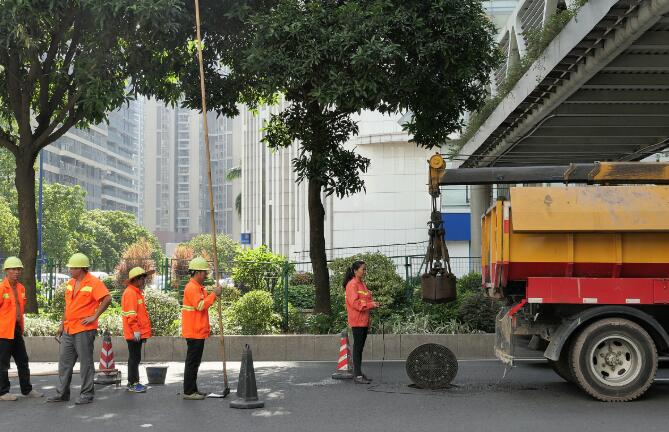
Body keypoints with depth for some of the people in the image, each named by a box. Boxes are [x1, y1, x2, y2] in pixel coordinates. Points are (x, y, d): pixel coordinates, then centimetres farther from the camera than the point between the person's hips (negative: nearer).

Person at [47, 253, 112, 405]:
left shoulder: (94, 283, -12)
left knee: (86, 363, 0)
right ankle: (62, 393, 20)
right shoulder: (71, 283, 14)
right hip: (68, 330, 8)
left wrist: (94, 316, -18)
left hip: (84, 330, -8)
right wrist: (62, 325, 19)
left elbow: (107, 299, -21)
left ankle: (87, 394, 8)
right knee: (64, 362, 11)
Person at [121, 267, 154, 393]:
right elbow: (131, 314, -20)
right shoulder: (130, 293, -14)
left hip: (139, 333, 10)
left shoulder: (137, 292, 18)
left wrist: (144, 331, 23)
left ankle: (133, 382, 22)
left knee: (135, 358, 15)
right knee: (135, 357, -5)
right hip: (134, 333, -10)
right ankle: (133, 384, 1)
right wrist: (136, 330, -21)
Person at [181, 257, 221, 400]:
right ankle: (188, 392, -2)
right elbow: (200, 306, -25)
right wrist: (214, 294, -20)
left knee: (195, 362, 14)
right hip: (194, 332, -10)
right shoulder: (191, 287, -15)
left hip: (198, 331, 10)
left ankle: (193, 390, 20)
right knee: (192, 362, -6)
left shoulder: (199, 287, 18)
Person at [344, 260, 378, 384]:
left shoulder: (362, 284, 17)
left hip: (364, 320, 9)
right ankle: (357, 375, -5)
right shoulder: (352, 285, -11)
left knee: (360, 347, 12)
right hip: (357, 321, -9)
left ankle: (359, 373, 18)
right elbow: (355, 303, -19)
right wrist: (370, 304, -19)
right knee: (357, 347, -7)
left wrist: (373, 304, 2)